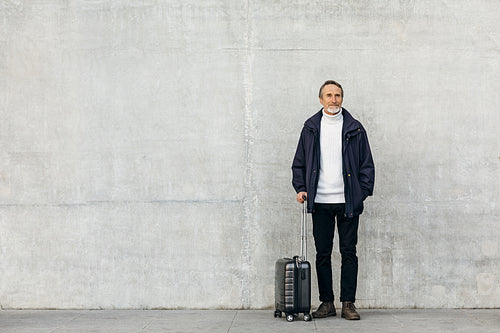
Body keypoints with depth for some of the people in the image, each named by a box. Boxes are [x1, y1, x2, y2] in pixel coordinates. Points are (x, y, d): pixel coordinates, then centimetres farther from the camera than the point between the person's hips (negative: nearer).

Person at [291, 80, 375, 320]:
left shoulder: (354, 129, 5)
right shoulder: (310, 129, 9)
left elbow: (366, 164, 6)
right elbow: (299, 163, 13)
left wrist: (362, 192, -4)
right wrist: (301, 188, -1)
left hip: (348, 201, -1)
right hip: (320, 202, 1)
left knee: (349, 252, 1)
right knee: (322, 254, 4)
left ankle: (348, 303, 8)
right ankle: (327, 303, 12)